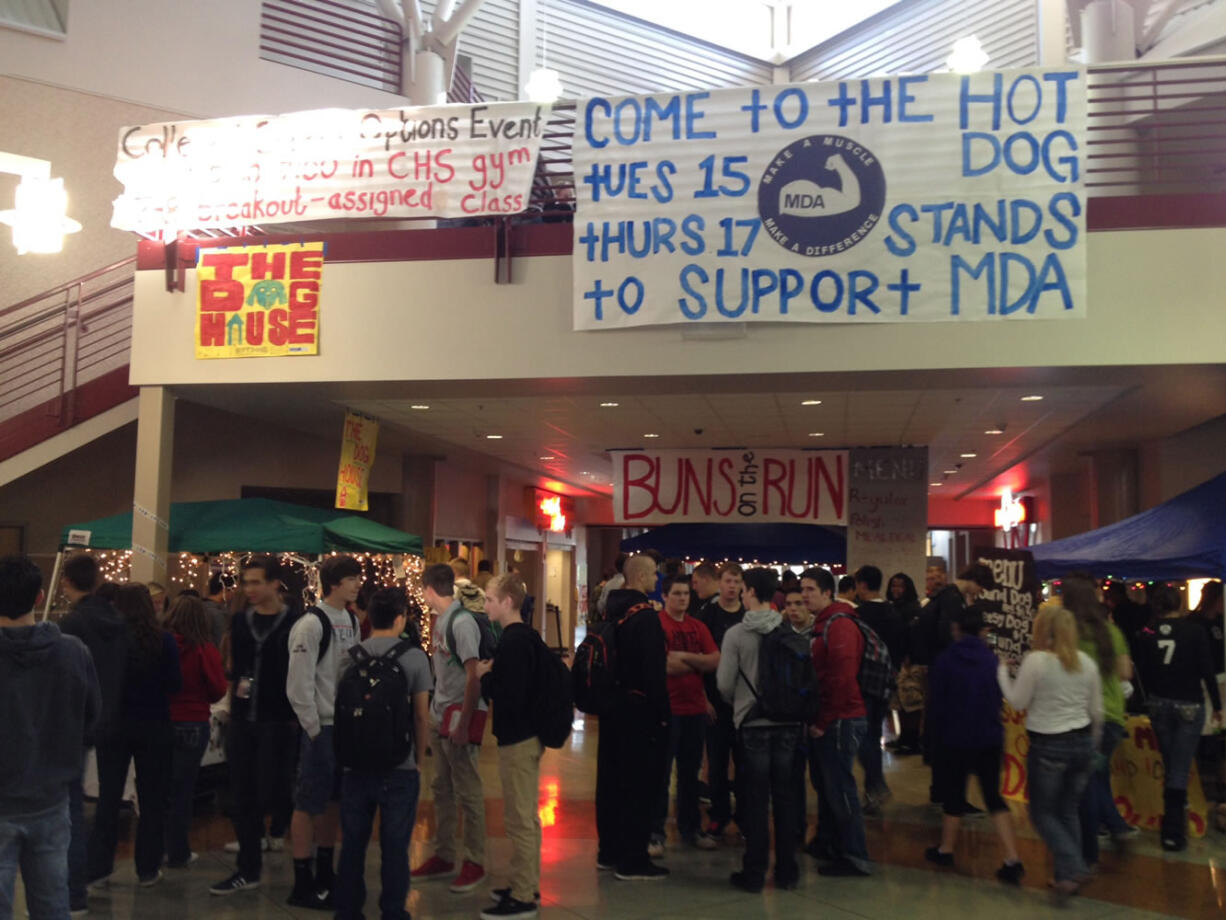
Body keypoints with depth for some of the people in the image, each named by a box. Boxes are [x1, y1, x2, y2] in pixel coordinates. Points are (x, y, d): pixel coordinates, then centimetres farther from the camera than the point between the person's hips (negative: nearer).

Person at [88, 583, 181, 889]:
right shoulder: (164, 640, -10)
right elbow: (174, 685, -7)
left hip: (114, 724, 1)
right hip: (154, 726, -1)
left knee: (108, 797, 11)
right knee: (152, 799, 10)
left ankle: (98, 868, 14)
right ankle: (147, 869, 16)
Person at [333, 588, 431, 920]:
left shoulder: (350, 658, 0)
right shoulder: (414, 657, -6)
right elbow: (421, 716, -4)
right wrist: (419, 760, 7)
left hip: (356, 766, 3)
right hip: (399, 768, -3)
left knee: (352, 844, 13)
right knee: (394, 847, 5)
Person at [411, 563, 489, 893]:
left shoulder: (462, 622, -15)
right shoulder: (441, 621, 10)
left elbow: (474, 676, -18)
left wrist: (463, 724, -19)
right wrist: (435, 713, 10)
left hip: (461, 716, -8)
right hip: (440, 716, 8)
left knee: (467, 792, 0)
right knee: (442, 789, 14)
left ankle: (474, 863, 9)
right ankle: (444, 857, 25)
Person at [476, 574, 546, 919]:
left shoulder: (513, 642, -19)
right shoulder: (528, 636, 10)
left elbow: (509, 698, -25)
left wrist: (485, 676, -11)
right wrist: (493, 674, 7)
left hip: (517, 739, -10)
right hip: (528, 735, 10)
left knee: (520, 820, -2)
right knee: (527, 817, 17)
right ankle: (527, 886, 27)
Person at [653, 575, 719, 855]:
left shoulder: (698, 627, 12)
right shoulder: (656, 624, -8)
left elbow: (716, 661, 2)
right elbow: (666, 665, -17)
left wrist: (685, 657, -11)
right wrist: (699, 664, -4)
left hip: (695, 709, 6)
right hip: (667, 709, -6)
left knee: (690, 771, 14)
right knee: (661, 773, 0)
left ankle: (689, 828, 26)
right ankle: (655, 834, 7)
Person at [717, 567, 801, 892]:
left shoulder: (736, 634, -10)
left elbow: (724, 684, -8)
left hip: (753, 722, -2)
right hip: (788, 721, 2)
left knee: (756, 799, 6)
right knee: (785, 797, 11)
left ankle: (754, 872, 12)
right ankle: (787, 871, 17)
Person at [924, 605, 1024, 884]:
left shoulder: (945, 660, -10)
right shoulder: (992, 660, -2)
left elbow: (936, 703, -5)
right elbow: (1000, 699, 6)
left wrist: (938, 733, 9)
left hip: (956, 738, -2)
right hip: (990, 738, 2)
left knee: (953, 794, 13)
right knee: (993, 796, 7)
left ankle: (945, 850, 27)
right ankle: (1012, 859, -3)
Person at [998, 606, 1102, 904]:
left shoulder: (1035, 660, -15)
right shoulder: (1086, 662, 2)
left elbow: (1018, 702, -7)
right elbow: (1097, 711, 9)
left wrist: (1002, 672, 7)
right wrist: (1092, 744, 23)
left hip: (1048, 745, -5)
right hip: (1081, 742, 5)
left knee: (1042, 812, 9)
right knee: (1068, 812, 16)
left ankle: (1072, 869, -7)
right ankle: (1068, 878, 18)